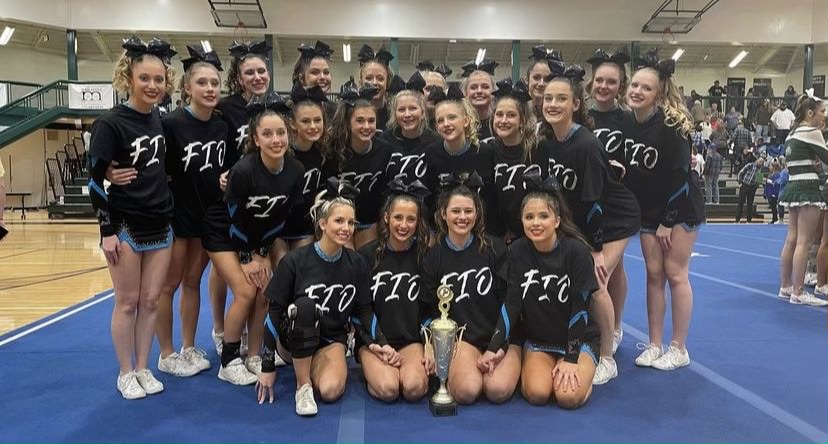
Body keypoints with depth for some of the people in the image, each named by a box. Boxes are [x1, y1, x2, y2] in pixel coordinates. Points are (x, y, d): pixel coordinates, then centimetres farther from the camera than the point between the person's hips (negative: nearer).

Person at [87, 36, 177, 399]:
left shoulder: (160, 119, 6)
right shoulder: (110, 124, -12)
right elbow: (95, 180, -12)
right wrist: (107, 230, -14)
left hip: (160, 226, 5)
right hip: (125, 226, -5)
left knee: (151, 301, 10)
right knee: (127, 303, 5)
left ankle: (143, 369, 23)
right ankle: (125, 373, 20)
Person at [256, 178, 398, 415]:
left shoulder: (357, 264, -5)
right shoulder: (295, 261, -15)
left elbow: (363, 311, 7)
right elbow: (273, 313, -10)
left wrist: (376, 342, -9)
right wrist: (268, 366, -9)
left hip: (332, 340, 2)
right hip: (292, 339, -2)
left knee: (331, 391, -27)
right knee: (305, 306, -34)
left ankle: (318, 367, 10)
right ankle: (302, 386, -19)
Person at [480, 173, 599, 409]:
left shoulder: (576, 250, -17)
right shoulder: (518, 251, -7)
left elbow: (580, 307, -16)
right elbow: (512, 302, -7)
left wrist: (571, 358, -18)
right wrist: (495, 347, -16)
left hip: (579, 339, -2)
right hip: (538, 340, 2)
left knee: (568, 396, -23)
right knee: (537, 393, -22)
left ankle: (582, 373, 9)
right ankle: (528, 370, 10)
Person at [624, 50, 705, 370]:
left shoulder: (670, 125, -19)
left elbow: (680, 176, -19)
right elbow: (625, 173, 5)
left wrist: (668, 220, -17)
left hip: (680, 209, -5)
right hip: (648, 212, 5)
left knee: (675, 273, -3)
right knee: (653, 274, 6)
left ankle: (679, 350, 9)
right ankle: (654, 346, 15)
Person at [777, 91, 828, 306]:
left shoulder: (793, 134, 16)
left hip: (792, 187, 9)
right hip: (807, 188, -9)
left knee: (792, 239, 12)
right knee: (804, 242, -6)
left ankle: (785, 287, 17)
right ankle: (798, 293, -4)